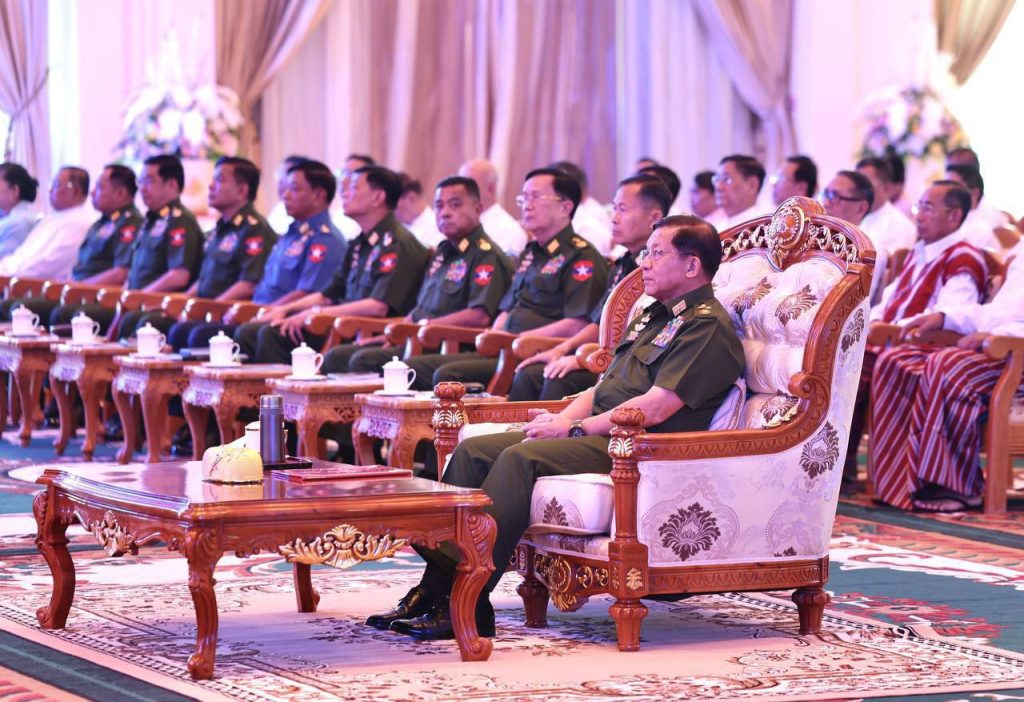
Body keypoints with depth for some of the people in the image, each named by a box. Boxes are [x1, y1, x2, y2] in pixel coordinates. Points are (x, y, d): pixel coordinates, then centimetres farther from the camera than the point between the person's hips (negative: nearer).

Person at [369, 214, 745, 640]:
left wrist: (574, 429, -14)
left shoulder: (708, 326, -8)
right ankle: (436, 587, -13)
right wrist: (562, 420, 5)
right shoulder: (654, 315, 25)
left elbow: (654, 408, -18)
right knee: (474, 450, -4)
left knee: (522, 457, -30)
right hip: (598, 432, 10)